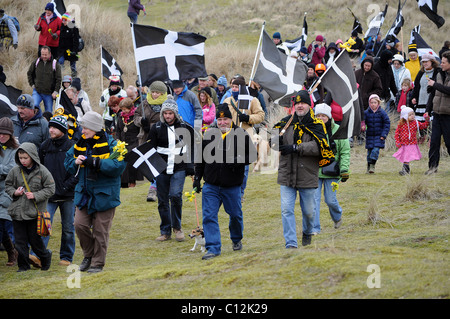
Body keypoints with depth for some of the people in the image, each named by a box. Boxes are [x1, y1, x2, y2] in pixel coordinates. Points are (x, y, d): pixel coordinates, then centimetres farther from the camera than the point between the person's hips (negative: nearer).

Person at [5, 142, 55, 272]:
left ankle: (45, 257, 31)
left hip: (35, 212, -3)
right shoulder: (15, 171, 1)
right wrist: (14, 192, -8)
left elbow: (50, 189, -4)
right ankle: (23, 265, 16)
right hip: (17, 211, 3)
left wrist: (35, 195, -15)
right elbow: (8, 185, 13)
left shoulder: (42, 171, -8)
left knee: (35, 239, 4)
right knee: (20, 240, 4)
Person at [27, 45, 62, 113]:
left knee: (49, 112, 6)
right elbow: (29, 73, 19)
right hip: (37, 91, 1)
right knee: (34, 105, -21)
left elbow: (58, 79, -2)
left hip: (49, 94, -1)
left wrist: (56, 91, -9)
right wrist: (32, 84, 9)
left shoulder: (55, 64, -4)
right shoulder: (36, 63, 3)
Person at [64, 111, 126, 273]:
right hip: (84, 192, 5)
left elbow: (119, 166, -20)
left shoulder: (111, 144, -9)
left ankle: (98, 263, 12)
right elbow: (68, 161, 16)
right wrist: (76, 163, -9)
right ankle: (89, 255, 19)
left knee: (100, 230, 0)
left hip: (104, 195, -5)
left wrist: (94, 163, -26)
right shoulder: (79, 144, 9)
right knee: (80, 225, -4)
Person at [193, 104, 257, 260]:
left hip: (232, 186, -1)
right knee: (209, 216, -7)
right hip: (211, 185, 1)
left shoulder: (241, 135, -3)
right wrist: (197, 178, 10)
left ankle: (237, 239, 39)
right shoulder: (209, 134, 4)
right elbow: (201, 158, 12)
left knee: (235, 215, 12)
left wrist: (239, 160, -17)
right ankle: (213, 248, -4)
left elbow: (252, 155, 2)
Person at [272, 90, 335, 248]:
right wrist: (276, 141, -19)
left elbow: (319, 146, -17)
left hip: (308, 175, -2)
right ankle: (291, 243, -6)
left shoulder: (316, 125, -3)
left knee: (308, 210, 11)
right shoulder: (286, 123, 7)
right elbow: (274, 144, 6)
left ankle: (307, 232, 41)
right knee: (286, 210, -8)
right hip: (286, 174, 2)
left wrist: (295, 148, -25)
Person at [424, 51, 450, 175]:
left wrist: (435, 85, -18)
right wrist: (428, 110, 15)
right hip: (437, 113, 6)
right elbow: (433, 94, 18)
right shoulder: (440, 74, 12)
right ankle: (433, 166, 5)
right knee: (434, 141, 2)